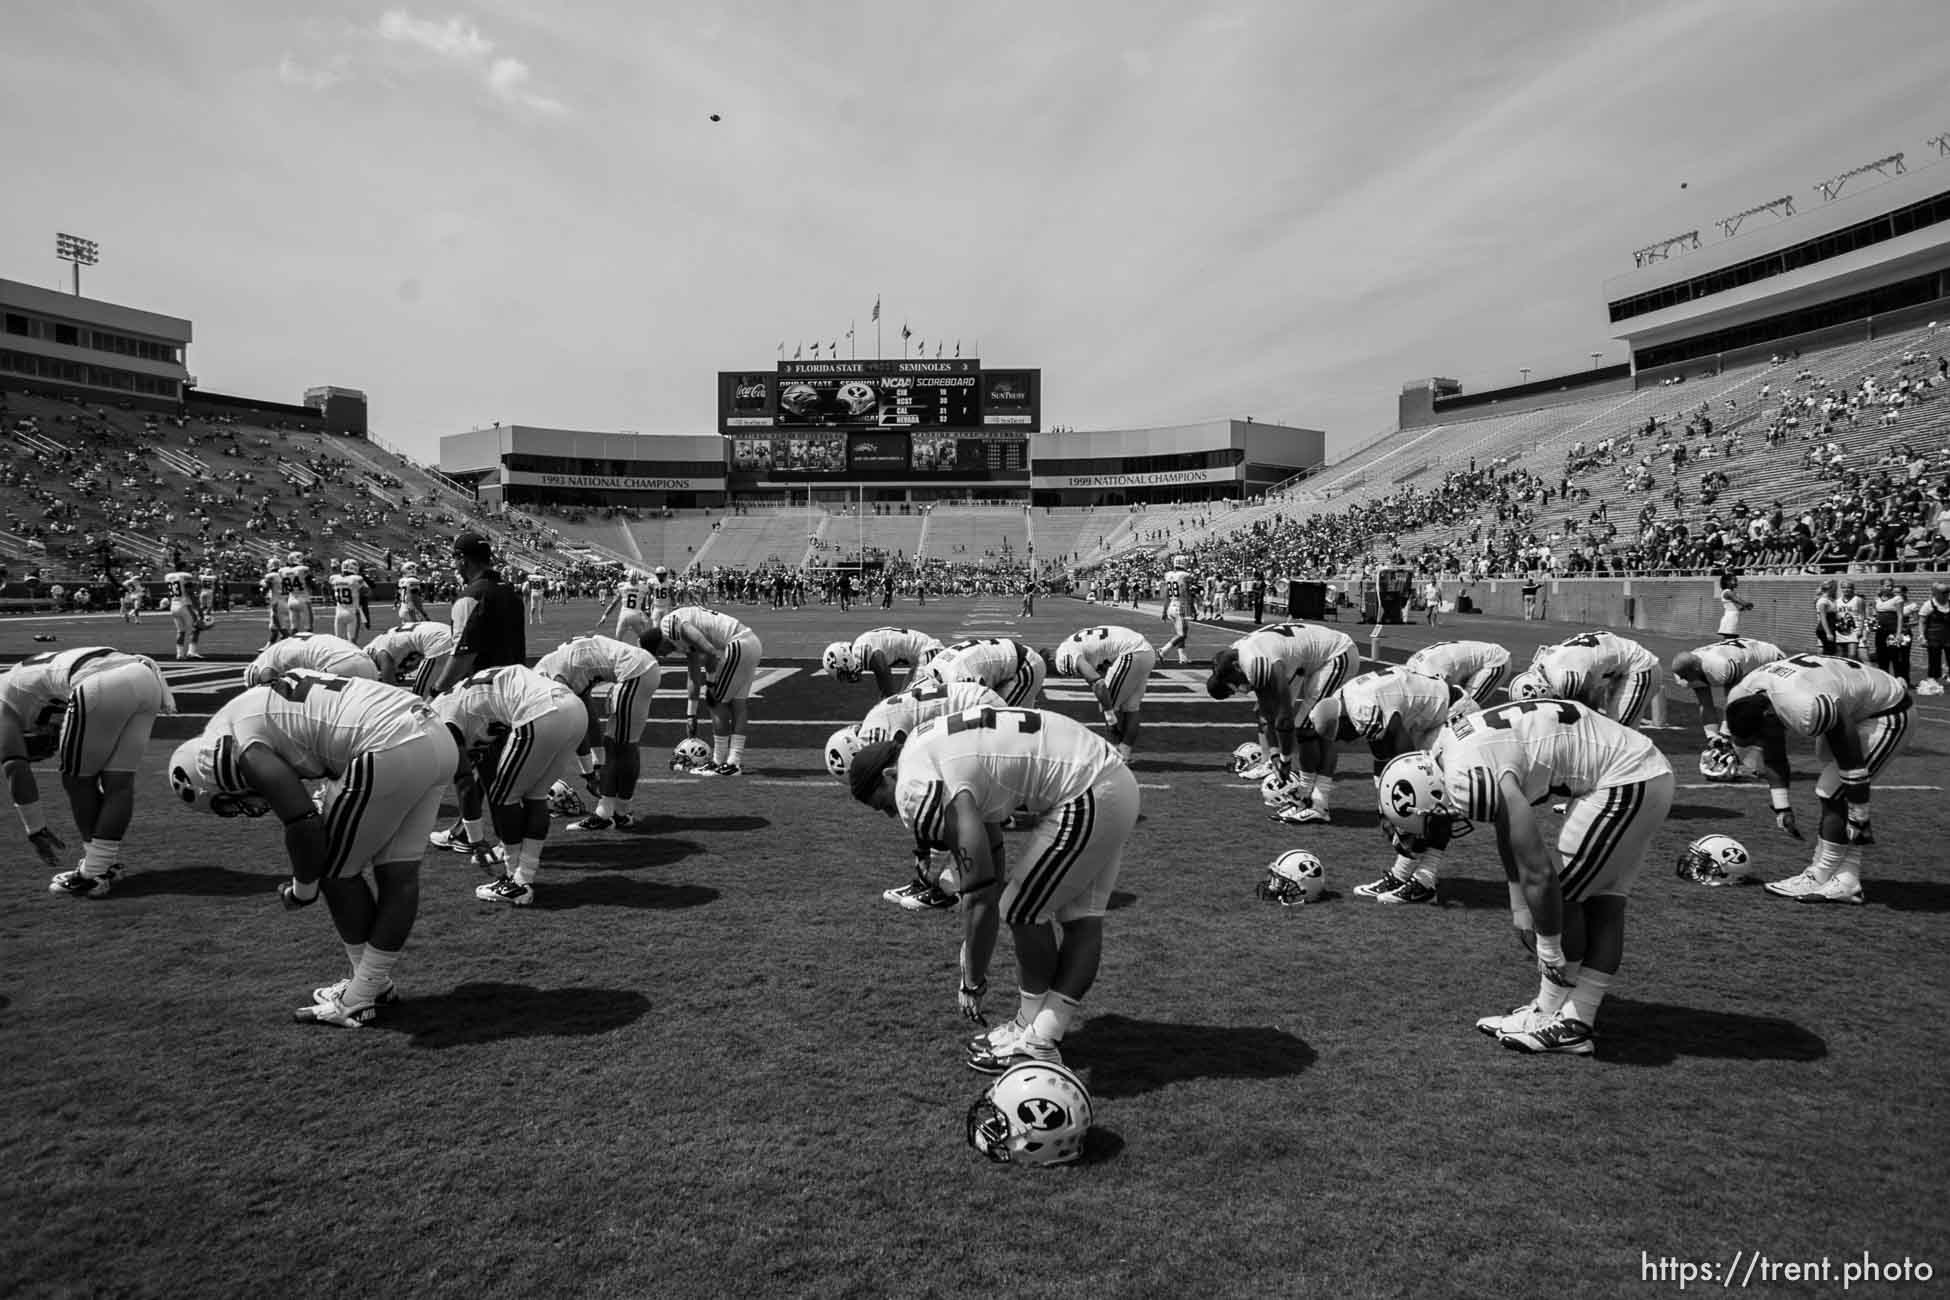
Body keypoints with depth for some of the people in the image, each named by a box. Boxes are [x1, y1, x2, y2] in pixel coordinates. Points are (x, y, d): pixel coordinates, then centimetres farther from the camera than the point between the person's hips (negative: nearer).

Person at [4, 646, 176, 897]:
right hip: (146, 675, 6)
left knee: (77, 779, 14)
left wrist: (36, 830, 20)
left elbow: (17, 770, 14)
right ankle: (105, 864, 19)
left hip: (102, 688, -6)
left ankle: (93, 876, 17)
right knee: (119, 781, 16)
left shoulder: (6, 700, 24)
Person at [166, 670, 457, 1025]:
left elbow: (304, 824, -7)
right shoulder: (262, 706, 26)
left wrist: (303, 888, 10)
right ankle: (373, 982, 27)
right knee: (399, 872, 16)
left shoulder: (237, 746, 0)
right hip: (439, 740, 9)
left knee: (337, 872, 11)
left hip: (392, 752, -9)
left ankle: (361, 998, 21)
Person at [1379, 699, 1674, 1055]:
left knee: (1561, 896, -1)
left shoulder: (1469, 777, -26)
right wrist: (1519, 905, 24)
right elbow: (1509, 830, 20)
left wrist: (1551, 953, -11)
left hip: (1625, 781, -10)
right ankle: (1577, 1021, 18)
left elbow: (1539, 872, -23)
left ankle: (1549, 1018, 8)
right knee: (1603, 904, 11)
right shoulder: (1449, 749, 5)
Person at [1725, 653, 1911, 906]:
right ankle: (1846, 882, 8)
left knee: (1833, 795, -11)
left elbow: (1852, 766, -27)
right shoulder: (1742, 697, -17)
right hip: (1849, 710, 8)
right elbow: (1772, 757, 1)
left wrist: (1859, 820, -17)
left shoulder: (1807, 710, -41)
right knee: (1831, 794, 5)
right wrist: (1781, 807, 2)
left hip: (1884, 712, -8)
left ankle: (1816, 879, -1)